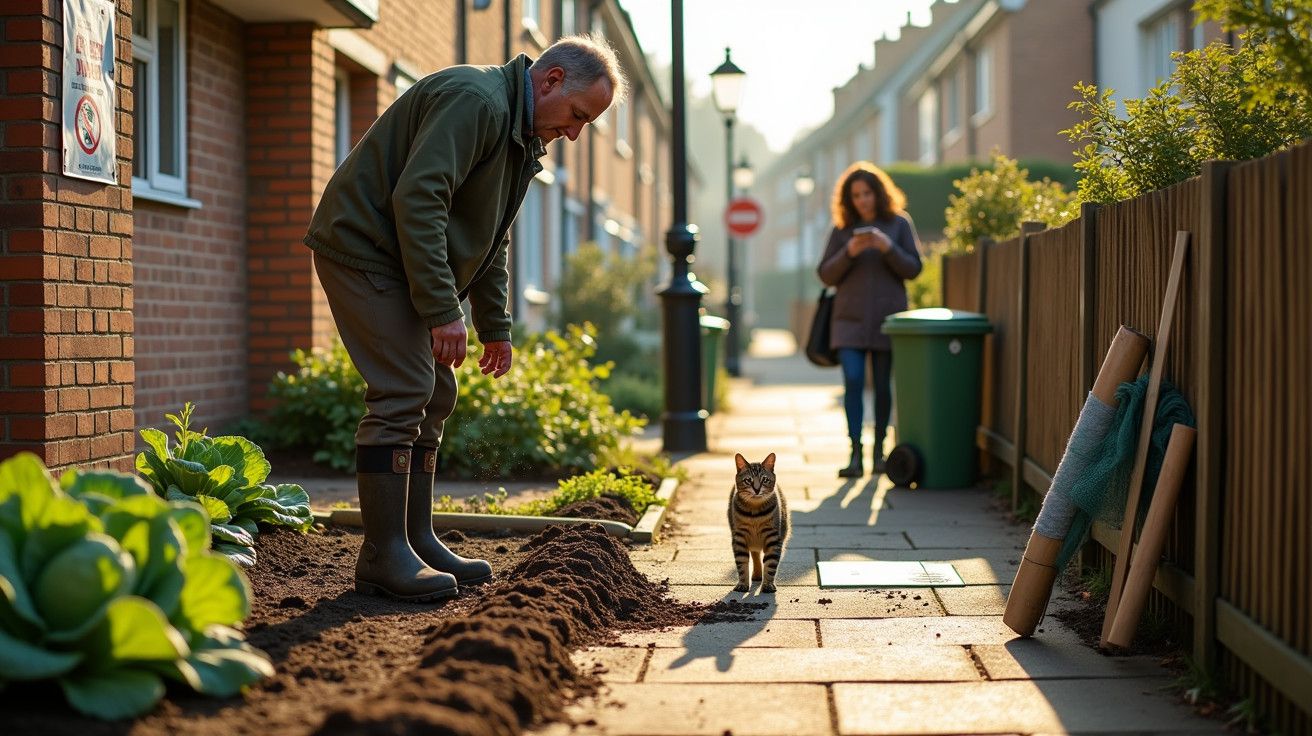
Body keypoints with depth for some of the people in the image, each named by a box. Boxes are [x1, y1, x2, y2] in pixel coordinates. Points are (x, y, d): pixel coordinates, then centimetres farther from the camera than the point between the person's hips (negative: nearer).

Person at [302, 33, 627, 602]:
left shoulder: (522, 137, 15)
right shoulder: (475, 101, -19)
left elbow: (491, 239, 24)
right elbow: (417, 201, -28)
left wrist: (495, 327, 21)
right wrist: (444, 311, -29)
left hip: (401, 264, 11)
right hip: (362, 249, -11)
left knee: (434, 396, 10)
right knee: (403, 394, -15)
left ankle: (417, 540, 17)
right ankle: (383, 556, -11)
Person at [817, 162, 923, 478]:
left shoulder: (899, 223, 4)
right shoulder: (842, 229, 6)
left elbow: (913, 268, 0)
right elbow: (827, 275, 4)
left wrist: (887, 248, -17)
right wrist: (849, 253, -14)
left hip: (887, 318, 0)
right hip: (850, 319, 0)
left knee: (883, 384, 3)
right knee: (853, 381, -11)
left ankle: (879, 451, 15)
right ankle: (855, 455, -11)